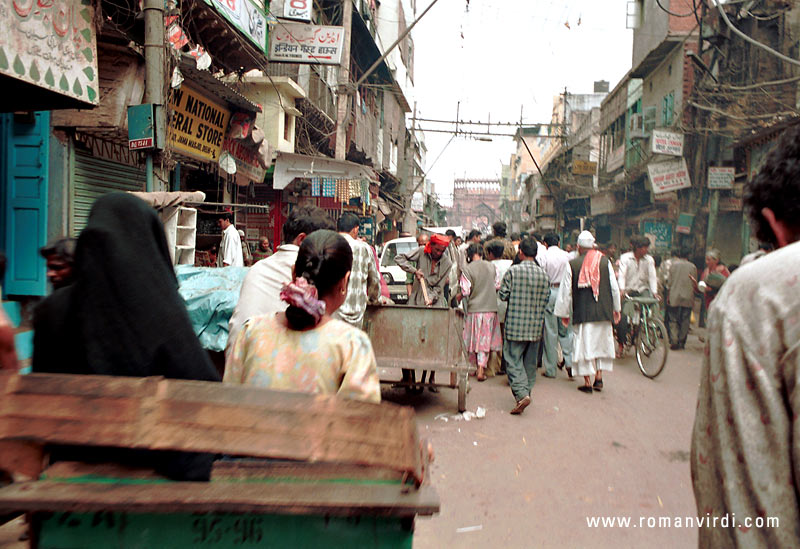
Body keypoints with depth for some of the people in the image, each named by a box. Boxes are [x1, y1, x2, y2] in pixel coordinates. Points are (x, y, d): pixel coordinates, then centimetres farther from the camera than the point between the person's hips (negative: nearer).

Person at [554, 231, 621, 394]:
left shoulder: (572, 264, -6)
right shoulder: (605, 261, -1)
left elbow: (566, 291, -1)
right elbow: (614, 287, 5)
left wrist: (564, 313, 9)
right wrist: (616, 309, 18)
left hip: (582, 313, -2)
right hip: (603, 312, 2)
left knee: (584, 345, 5)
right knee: (601, 343, 17)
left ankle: (587, 382, 7)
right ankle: (599, 378, 18)